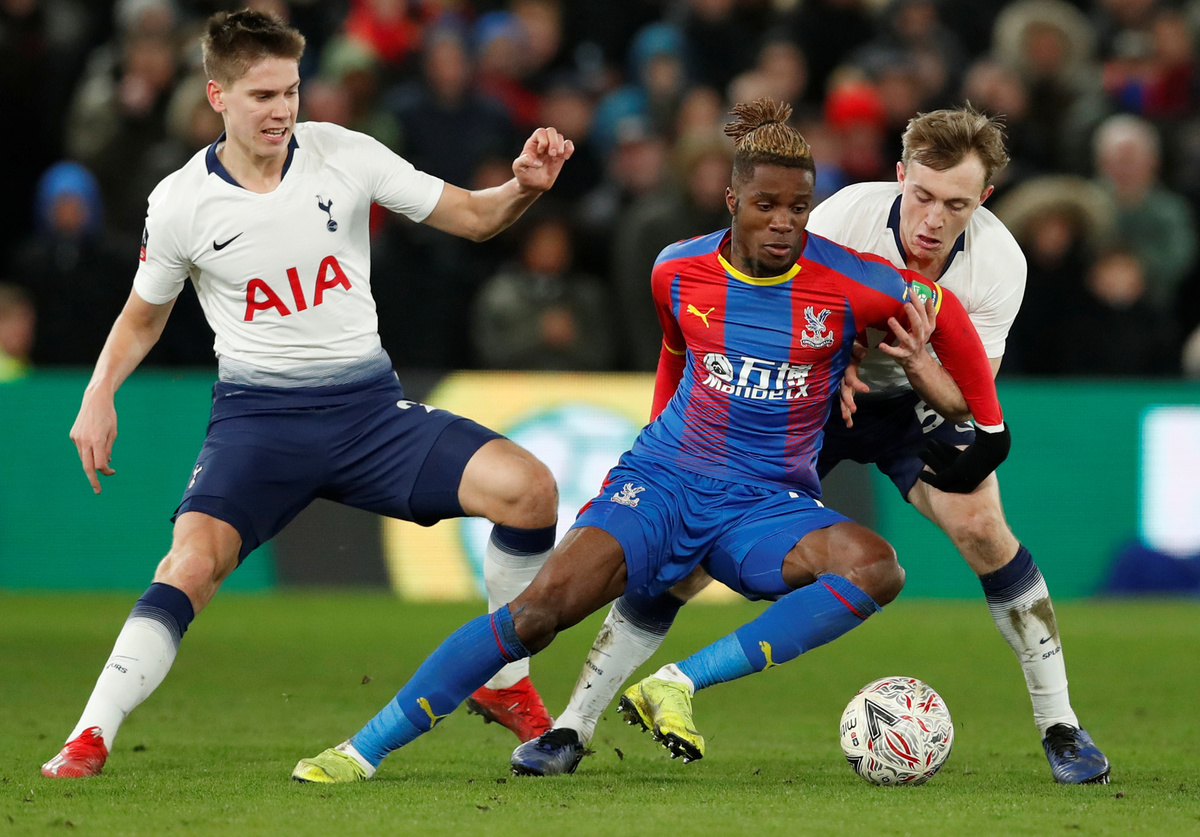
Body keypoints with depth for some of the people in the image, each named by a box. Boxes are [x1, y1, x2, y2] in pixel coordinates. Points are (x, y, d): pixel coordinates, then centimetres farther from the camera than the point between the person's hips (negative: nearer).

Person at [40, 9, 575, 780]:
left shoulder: (344, 155, -2)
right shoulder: (182, 203, -3)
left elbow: (471, 217, 5)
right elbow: (145, 313, 14)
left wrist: (524, 188, -17)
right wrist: (100, 396, -3)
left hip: (367, 401, 2)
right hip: (258, 416, -2)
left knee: (528, 487, -17)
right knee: (192, 560, -28)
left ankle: (507, 684, 3)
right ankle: (89, 740, -25)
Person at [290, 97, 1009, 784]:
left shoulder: (847, 284, -9)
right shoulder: (679, 271, -1)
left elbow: (944, 313, 9)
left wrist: (990, 430, 12)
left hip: (771, 505, 0)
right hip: (666, 481, 0)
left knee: (877, 570, -33)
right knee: (542, 607, -22)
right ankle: (366, 748, -15)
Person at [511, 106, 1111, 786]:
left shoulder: (999, 264, -24)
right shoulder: (844, 217, -28)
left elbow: (968, 401, -22)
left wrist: (918, 361, -42)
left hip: (916, 399, 1)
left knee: (978, 524, -26)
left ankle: (1061, 725, -11)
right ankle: (574, 726, -3)